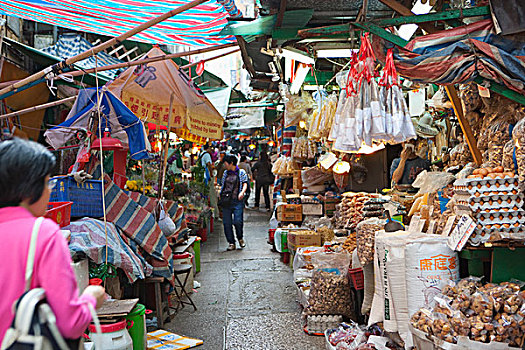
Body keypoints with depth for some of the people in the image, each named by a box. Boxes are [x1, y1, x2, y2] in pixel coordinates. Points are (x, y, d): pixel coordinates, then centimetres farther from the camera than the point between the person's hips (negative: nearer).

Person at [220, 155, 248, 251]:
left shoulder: (241, 172, 6)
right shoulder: (226, 173, 17)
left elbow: (245, 184, 0)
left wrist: (242, 192, -19)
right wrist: (221, 195, 9)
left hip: (237, 200, -4)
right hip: (226, 201, 4)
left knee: (237, 221, -13)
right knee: (226, 222, 0)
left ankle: (240, 238, 15)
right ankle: (231, 243, 11)